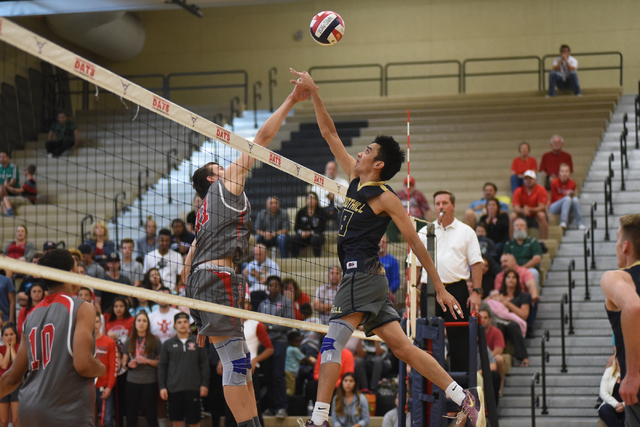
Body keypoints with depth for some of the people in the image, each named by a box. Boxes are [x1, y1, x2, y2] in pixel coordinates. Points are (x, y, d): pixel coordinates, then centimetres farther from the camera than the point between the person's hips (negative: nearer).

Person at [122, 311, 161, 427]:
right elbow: (124, 362, 15)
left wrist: (147, 361, -13)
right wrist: (129, 364, -7)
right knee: (131, 416, 3)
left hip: (149, 382, -3)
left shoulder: (154, 340, 1)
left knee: (151, 415, -2)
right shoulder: (129, 341, 10)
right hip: (132, 381, 3)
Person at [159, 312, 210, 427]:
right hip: (174, 389, 1)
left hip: (193, 388, -1)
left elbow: (204, 364, 8)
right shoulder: (168, 344, 8)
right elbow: (162, 367, 10)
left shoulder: (197, 342, 7)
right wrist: (162, 387, 2)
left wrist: (204, 384, 0)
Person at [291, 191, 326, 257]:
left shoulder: (320, 212, 1)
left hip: (315, 235, -2)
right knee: (293, 238, -29)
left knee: (315, 239, -38)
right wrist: (301, 232, -13)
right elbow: (296, 227, 10)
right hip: (303, 235, 2)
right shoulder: (301, 212, 11)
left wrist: (310, 232, -17)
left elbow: (321, 228, -4)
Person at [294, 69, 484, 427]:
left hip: (363, 274, -8)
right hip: (360, 277, 8)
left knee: (332, 343, -14)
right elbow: (330, 134, 20)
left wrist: (440, 288, -7)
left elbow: (416, 242, -6)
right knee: (402, 347, 2)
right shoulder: (356, 179, 16)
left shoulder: (385, 198, -6)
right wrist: (313, 93, 15)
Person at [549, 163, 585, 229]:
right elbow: (555, 198, -11)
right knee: (567, 198, -31)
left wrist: (572, 195, -23)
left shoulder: (572, 183, -5)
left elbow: (572, 196, 1)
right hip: (554, 207, -3)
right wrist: (566, 195, -24)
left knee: (575, 199, -27)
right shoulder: (554, 183, -13)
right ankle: (563, 222, -42)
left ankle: (580, 223, -30)